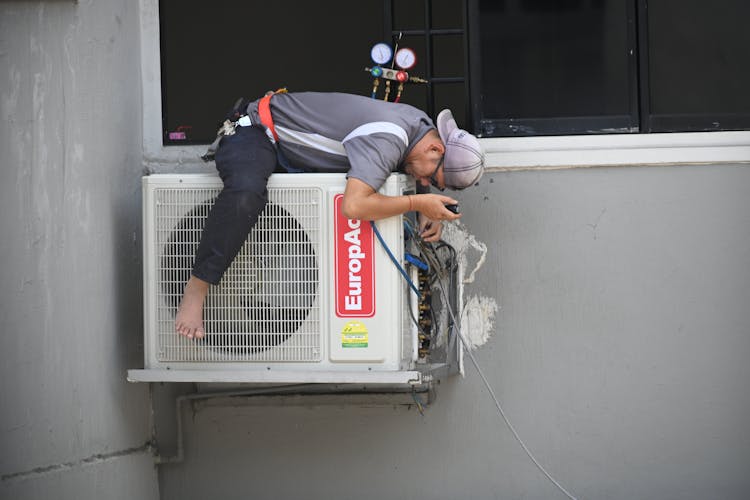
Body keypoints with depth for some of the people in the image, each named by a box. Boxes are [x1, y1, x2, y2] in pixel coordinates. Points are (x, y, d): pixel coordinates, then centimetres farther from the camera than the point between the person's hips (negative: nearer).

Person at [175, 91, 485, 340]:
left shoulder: (421, 124, -2)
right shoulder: (388, 138, -32)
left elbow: (419, 181, 19)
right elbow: (353, 206, -43)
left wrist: (428, 215, -3)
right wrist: (416, 203, -30)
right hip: (256, 133, -10)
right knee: (246, 194, -40)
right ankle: (195, 292, -32)